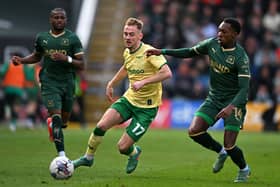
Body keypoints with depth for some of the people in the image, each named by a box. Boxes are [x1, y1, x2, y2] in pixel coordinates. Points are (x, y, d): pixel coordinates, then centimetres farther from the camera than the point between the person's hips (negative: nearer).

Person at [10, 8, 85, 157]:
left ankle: (52, 124, 50)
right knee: (56, 116, -19)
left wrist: (66, 59, -23)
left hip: (67, 83, 1)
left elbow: (81, 65, -5)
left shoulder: (72, 38, -2)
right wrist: (21, 60, 6)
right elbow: (36, 56, 24)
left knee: (63, 122, 12)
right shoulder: (41, 38, 5)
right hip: (49, 83, -1)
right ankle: (62, 156, -23)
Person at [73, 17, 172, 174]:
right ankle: (88, 158, 9)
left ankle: (134, 152, 29)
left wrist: (143, 82, -34)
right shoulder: (127, 52, 5)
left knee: (123, 147, -9)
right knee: (101, 125, -14)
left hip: (147, 107, -6)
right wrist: (111, 84, 29)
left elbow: (167, 73, -31)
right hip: (129, 98, 6)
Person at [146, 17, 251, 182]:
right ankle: (221, 152, 16)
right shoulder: (211, 44, -3)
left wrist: (231, 107, -42)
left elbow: (244, 89, -26)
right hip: (214, 98, 6)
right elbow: (190, 52, 14)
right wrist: (162, 52, 6)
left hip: (234, 101, -6)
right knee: (194, 131, -12)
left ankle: (244, 170, 24)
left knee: (229, 146, -10)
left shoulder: (241, 57, -21)